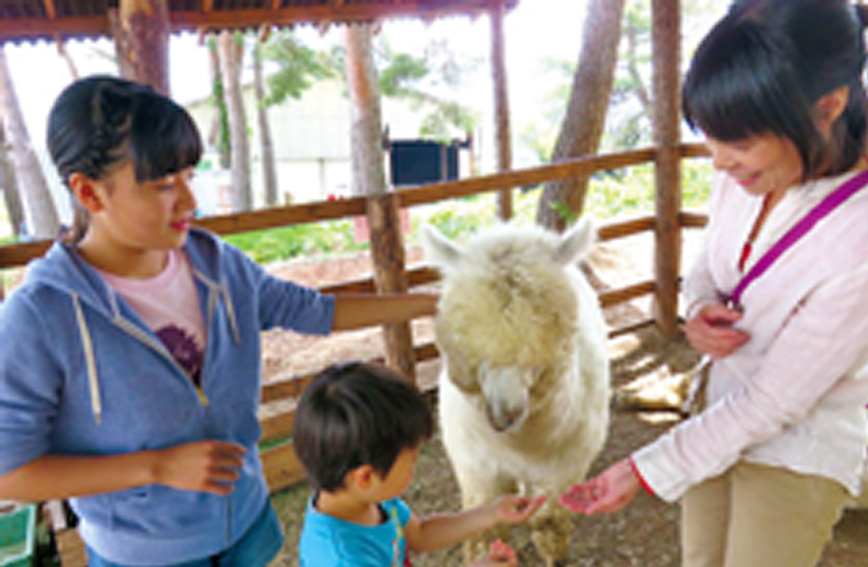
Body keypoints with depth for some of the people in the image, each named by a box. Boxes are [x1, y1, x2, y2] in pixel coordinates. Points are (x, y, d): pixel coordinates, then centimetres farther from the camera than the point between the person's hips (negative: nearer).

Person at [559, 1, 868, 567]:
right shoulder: (747, 173, -15)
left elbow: (772, 405, -24)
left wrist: (645, 471, -19)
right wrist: (702, 309, -17)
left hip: (799, 451, -5)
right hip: (724, 414, 6)